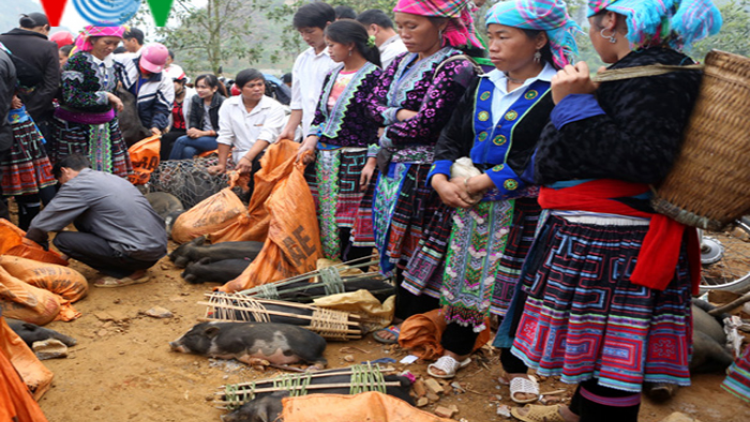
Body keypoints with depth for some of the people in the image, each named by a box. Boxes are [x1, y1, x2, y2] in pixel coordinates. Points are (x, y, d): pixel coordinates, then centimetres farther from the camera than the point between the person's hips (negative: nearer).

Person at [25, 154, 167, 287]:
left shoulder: (77, 185, -5)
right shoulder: (109, 178, 20)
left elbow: (41, 224, 2)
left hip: (140, 255, -9)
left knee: (62, 239, -4)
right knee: (80, 220, 17)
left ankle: (127, 274, 0)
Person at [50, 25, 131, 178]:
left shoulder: (110, 62, 7)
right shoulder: (77, 62, -15)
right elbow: (71, 97, -25)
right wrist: (105, 96, -20)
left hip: (105, 125, 6)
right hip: (76, 127, -6)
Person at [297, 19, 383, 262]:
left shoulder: (374, 76, -8)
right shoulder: (332, 75, 14)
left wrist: (372, 162, -18)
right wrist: (311, 140, 0)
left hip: (354, 160, -7)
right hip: (324, 158, 7)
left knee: (349, 223, -3)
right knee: (322, 216, 9)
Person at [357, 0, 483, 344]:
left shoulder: (455, 68, -12)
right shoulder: (403, 61, 13)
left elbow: (426, 123, -17)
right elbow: (374, 102, 8)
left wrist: (389, 135, -4)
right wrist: (399, 114, -10)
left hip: (421, 170, -7)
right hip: (393, 168, 8)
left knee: (412, 246, 0)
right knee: (393, 242, 12)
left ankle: (413, 322, 15)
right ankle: (401, 312, 27)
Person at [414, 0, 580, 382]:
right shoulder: (482, 86, 10)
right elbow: (450, 138, 11)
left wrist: (484, 183, -20)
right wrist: (441, 179, -7)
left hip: (521, 209, -5)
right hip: (467, 203, 6)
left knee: (513, 287, 4)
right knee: (461, 275, 14)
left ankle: (518, 367, 26)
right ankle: (456, 349, 36)